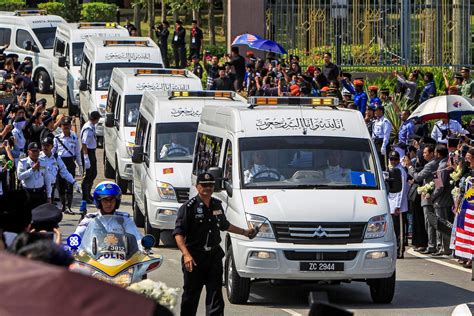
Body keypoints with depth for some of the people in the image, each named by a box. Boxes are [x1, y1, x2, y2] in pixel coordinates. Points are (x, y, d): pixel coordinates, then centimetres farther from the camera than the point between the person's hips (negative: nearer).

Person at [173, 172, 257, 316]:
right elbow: (178, 233, -15)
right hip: (194, 257, -5)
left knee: (215, 294, -2)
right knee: (191, 295, 5)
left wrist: (244, 232, 34)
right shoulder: (189, 207, -9)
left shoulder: (217, 205, 11)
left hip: (214, 255, 5)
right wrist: (186, 254, -27)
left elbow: (224, 225, 31)